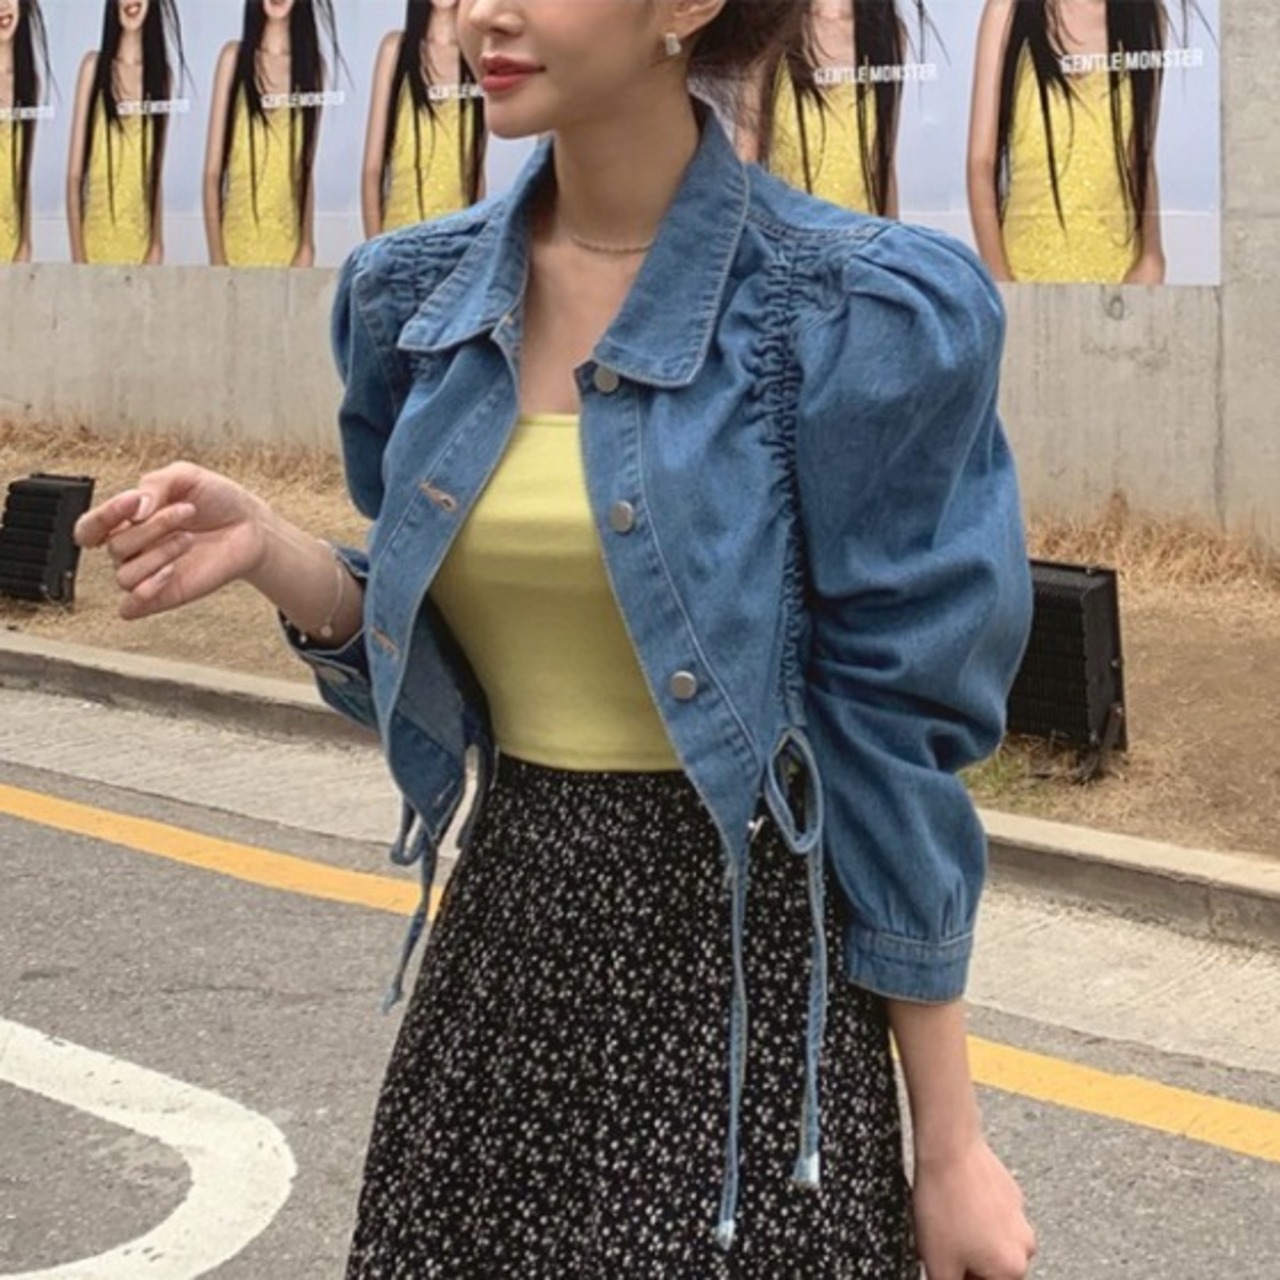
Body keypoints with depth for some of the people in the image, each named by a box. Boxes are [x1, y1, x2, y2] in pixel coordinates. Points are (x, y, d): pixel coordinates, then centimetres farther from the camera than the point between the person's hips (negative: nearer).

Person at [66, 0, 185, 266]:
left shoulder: (162, 72, 7)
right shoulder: (94, 65, -1)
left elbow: (158, 172, 10)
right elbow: (74, 172, -1)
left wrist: (157, 244, 3)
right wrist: (77, 253, -7)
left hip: (140, 240, 2)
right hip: (97, 237, -2)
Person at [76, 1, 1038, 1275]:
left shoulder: (855, 317, -14)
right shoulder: (420, 294, 2)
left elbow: (895, 730, -11)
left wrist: (949, 1144, -8)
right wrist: (269, 551, -9)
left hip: (744, 965, -5)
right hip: (502, 943, 5)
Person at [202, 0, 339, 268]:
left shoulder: (312, 63, 6)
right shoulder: (234, 56, 0)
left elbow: (307, 169, 10)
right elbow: (212, 168, -1)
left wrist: (307, 245, 1)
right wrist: (216, 255, -6)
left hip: (288, 245, 1)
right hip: (237, 242, -1)